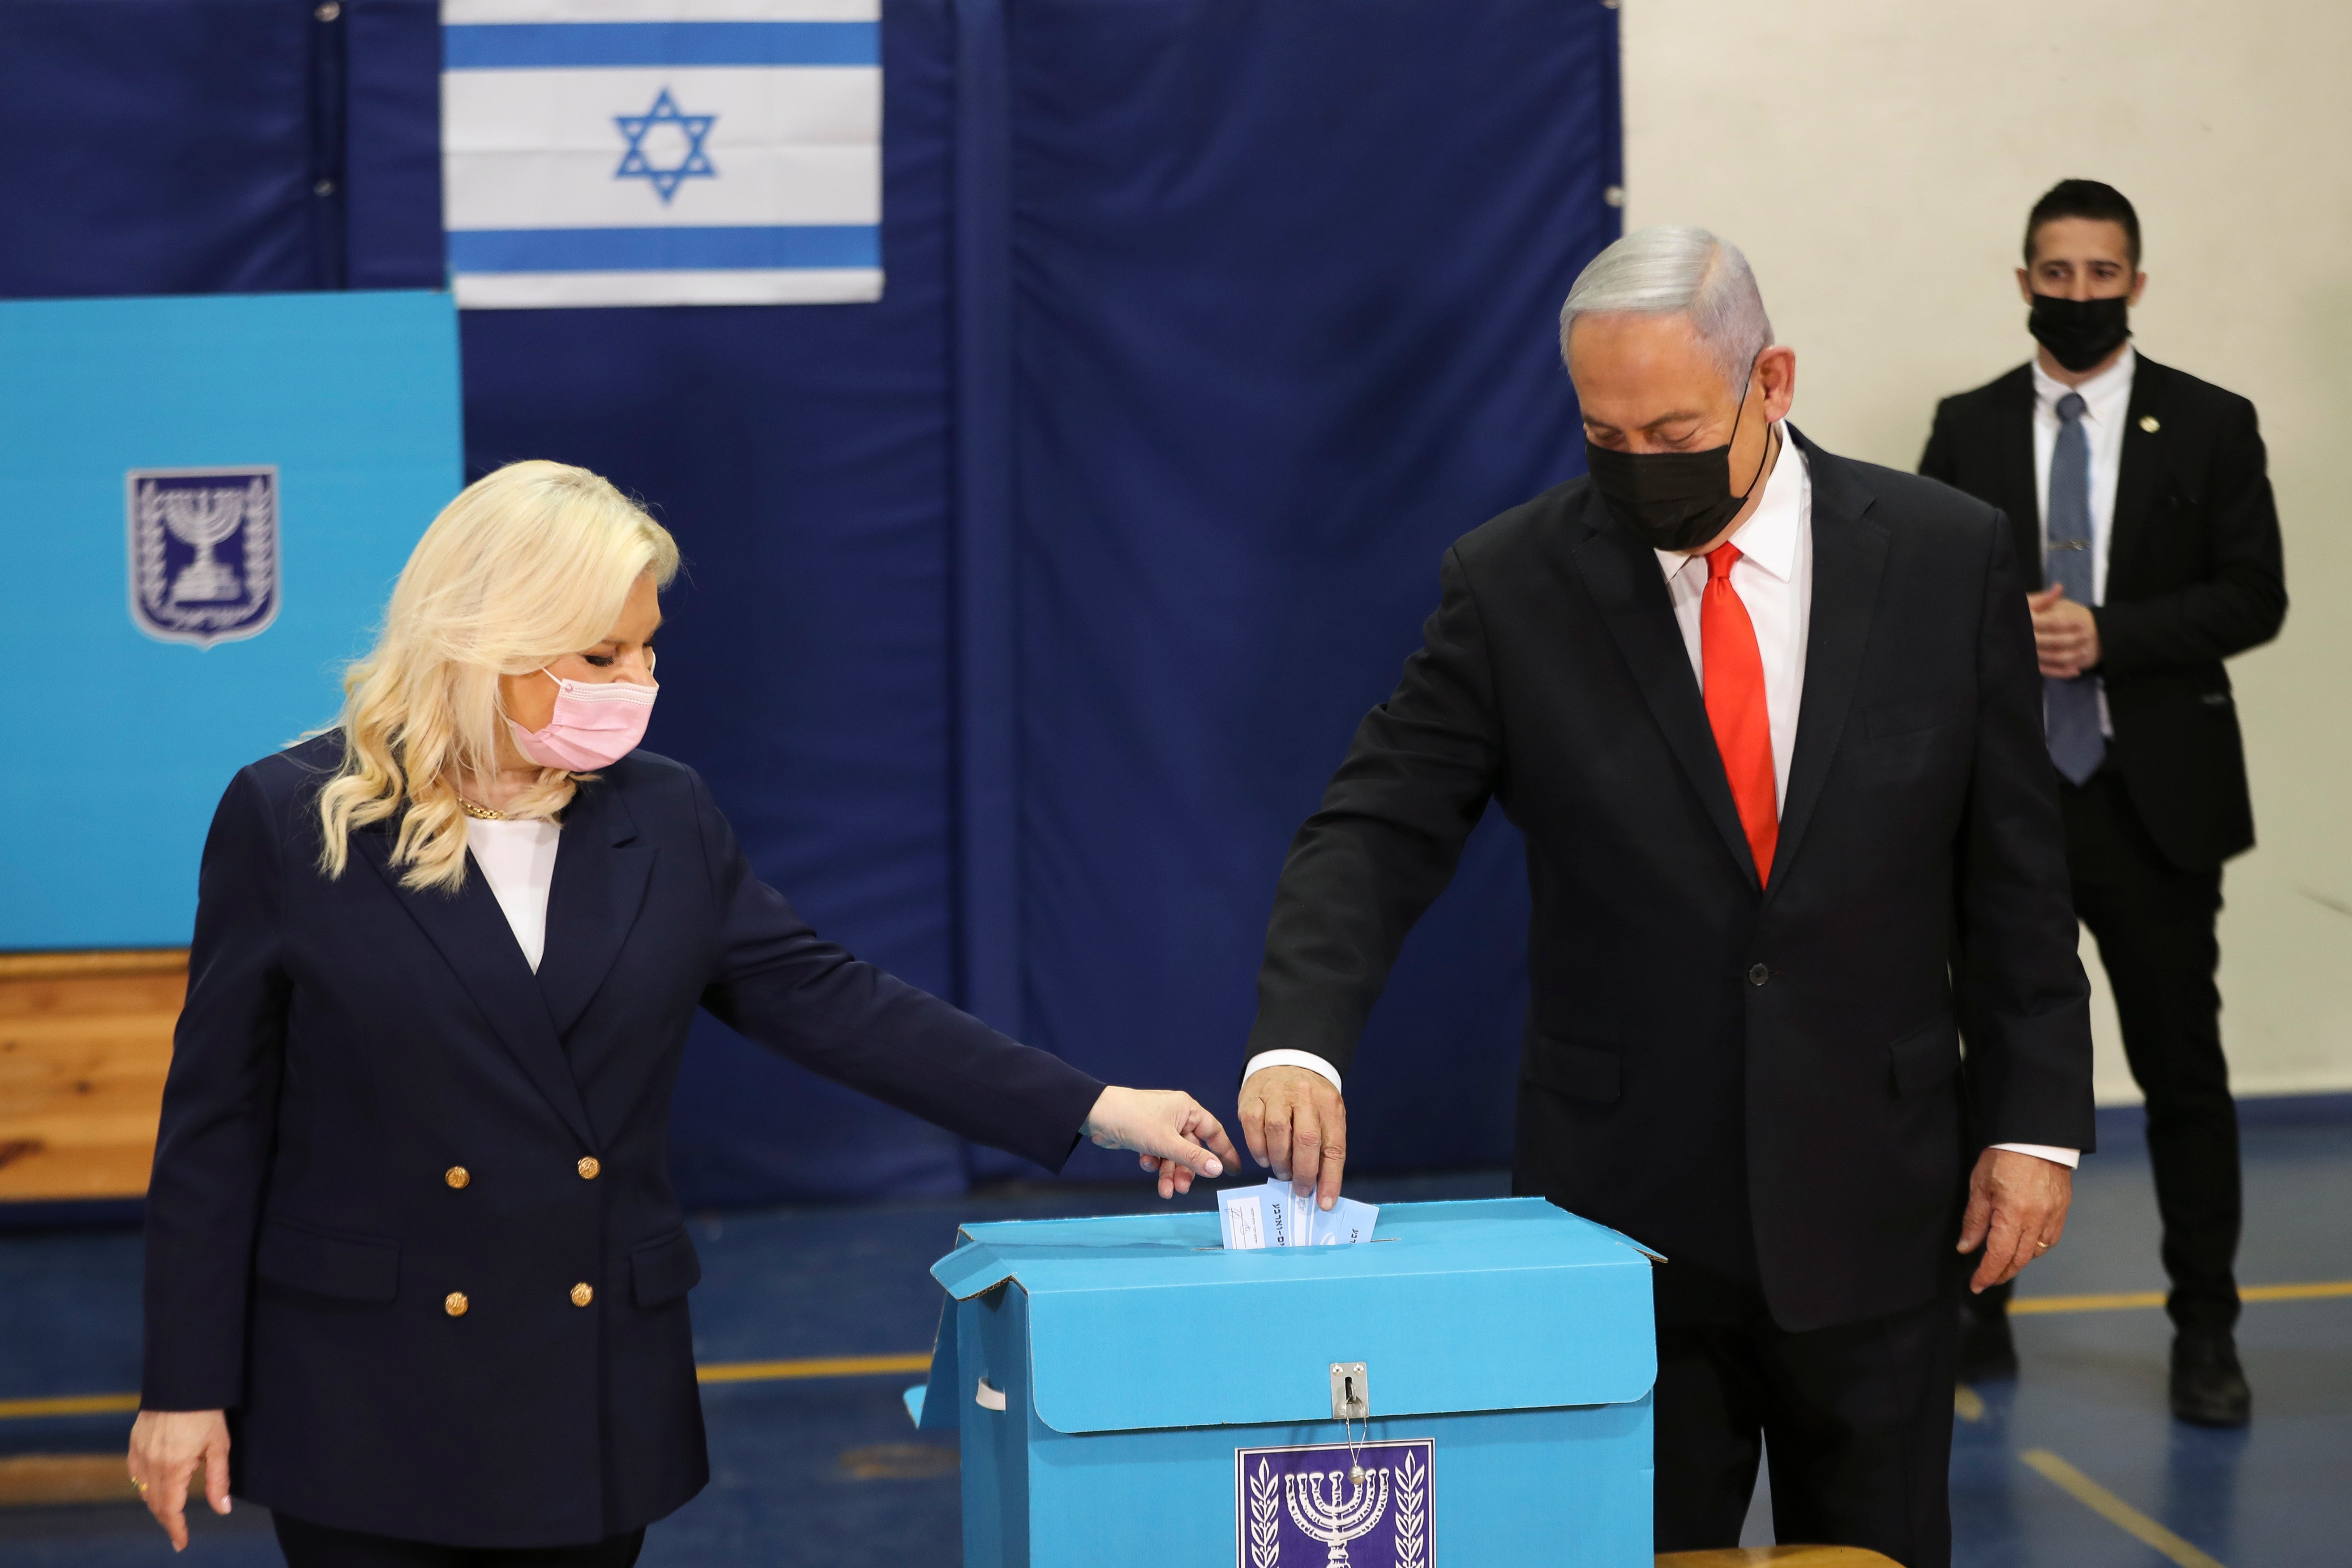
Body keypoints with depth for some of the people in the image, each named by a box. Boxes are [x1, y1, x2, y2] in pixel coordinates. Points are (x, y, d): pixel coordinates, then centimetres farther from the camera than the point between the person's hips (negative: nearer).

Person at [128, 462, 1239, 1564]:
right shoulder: (290, 821, -6)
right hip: (373, 1412, -3)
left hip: (594, 1410, 4)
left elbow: (827, 1004, 5)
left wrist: (1093, 1112, -2)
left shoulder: (665, 822, 5)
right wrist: (184, 1388, -5)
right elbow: (216, 1123, -3)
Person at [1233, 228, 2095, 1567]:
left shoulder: (1947, 557, -3)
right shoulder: (1516, 584, -5)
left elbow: (2018, 866, 2)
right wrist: (1301, 1041, -25)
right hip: (1623, 1198, -1)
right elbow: (1379, 831, -8)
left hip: (1872, 1203, 1)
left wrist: (2037, 1117, -1)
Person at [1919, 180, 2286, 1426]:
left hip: (2153, 796, -2)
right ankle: (1978, 1304, 23)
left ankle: (2205, 1333, 11)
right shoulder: (1968, 430, 7)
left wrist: (2106, 634, -16)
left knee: (2182, 1068, 2)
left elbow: (2254, 596, -5)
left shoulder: (2210, 427, 0)